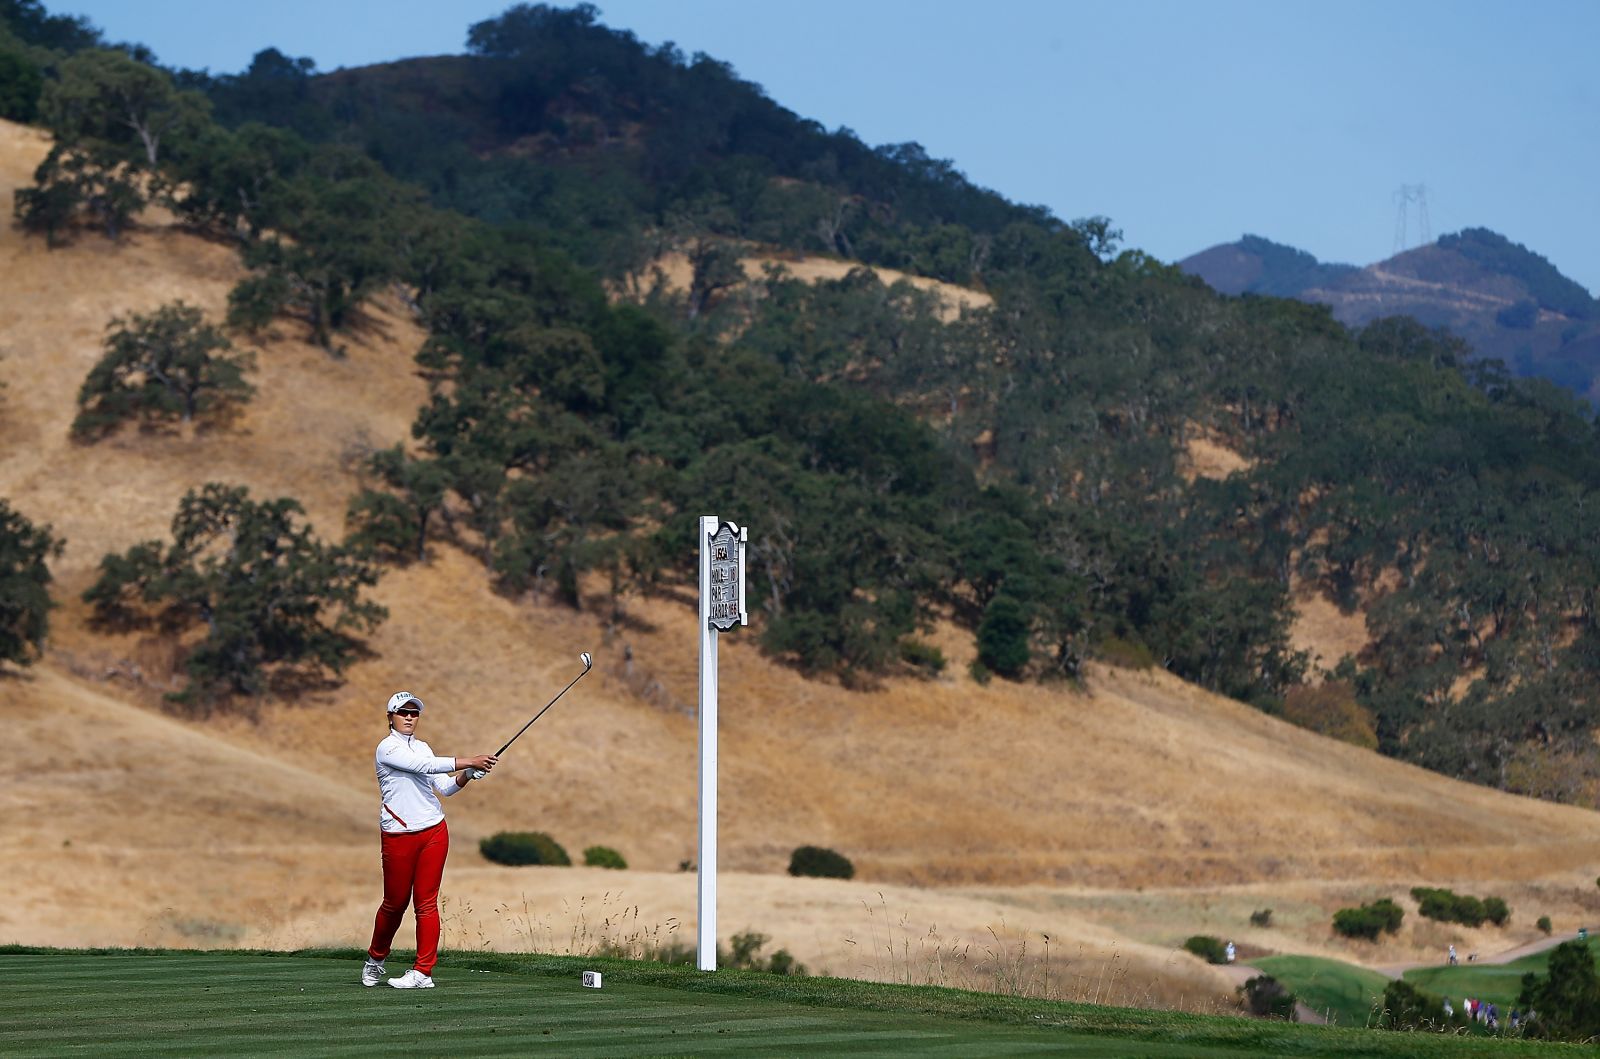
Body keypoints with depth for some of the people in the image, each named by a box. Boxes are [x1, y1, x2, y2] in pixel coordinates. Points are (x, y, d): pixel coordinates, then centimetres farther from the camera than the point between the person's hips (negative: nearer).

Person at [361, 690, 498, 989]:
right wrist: (469, 761, -23)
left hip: (434, 832, 5)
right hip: (399, 836, -5)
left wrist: (465, 776, -7)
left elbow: (445, 787, 14)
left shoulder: (422, 747, 15)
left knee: (426, 902, -1)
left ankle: (423, 972, -1)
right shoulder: (387, 749, -7)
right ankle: (375, 959, 28)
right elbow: (425, 766, -20)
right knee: (395, 902, 4)